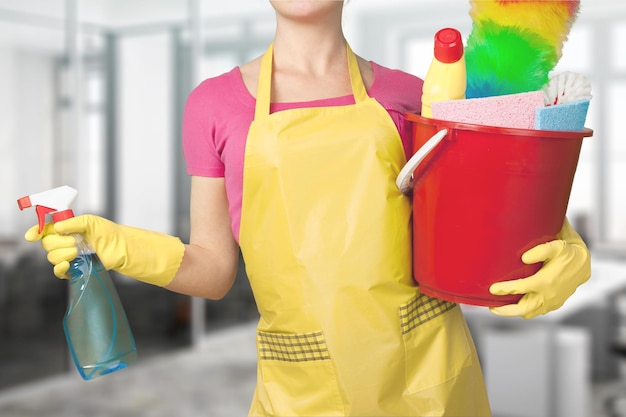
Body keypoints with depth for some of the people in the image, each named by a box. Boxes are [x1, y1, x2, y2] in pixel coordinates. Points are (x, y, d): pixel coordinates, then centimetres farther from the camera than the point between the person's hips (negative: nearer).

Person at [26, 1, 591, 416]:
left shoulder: (406, 97, 3)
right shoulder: (216, 104, 1)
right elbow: (214, 271, 4)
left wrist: (559, 254, -10)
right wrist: (118, 247, -13)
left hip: (427, 364, 1)